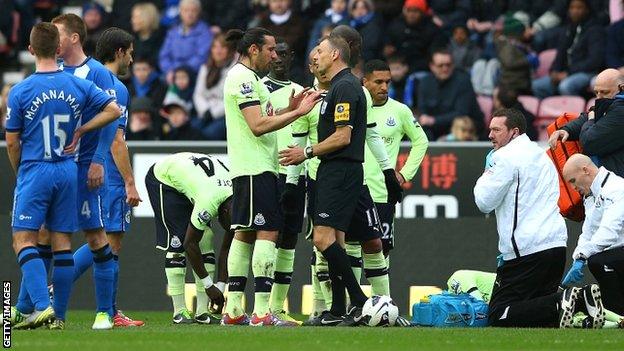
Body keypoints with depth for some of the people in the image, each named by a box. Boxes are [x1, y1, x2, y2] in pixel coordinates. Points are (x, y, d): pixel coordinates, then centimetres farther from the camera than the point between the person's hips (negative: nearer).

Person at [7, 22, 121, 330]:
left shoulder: (20, 92, -7)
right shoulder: (79, 86, 2)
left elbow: (12, 143, -3)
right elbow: (113, 109, 4)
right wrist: (80, 131, 8)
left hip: (34, 172, -4)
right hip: (68, 172, 4)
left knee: (23, 240, -2)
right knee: (62, 243, 7)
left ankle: (41, 306, -19)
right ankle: (58, 315, 9)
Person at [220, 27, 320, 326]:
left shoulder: (247, 77, 20)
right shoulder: (243, 78, -12)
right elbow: (258, 125, -19)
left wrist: (288, 110, 9)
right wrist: (297, 113, -16)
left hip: (246, 169, 11)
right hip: (255, 167, -11)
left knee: (245, 233, 10)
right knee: (267, 232, -13)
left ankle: (233, 311, 10)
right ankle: (261, 312, -18)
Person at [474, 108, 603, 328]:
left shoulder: (506, 156, -6)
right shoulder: (540, 154, 24)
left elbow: (484, 202, -8)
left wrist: (485, 176, 12)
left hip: (526, 251, -9)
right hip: (556, 243, 9)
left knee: (498, 318, -9)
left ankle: (560, 304, -26)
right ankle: (581, 297, -10)